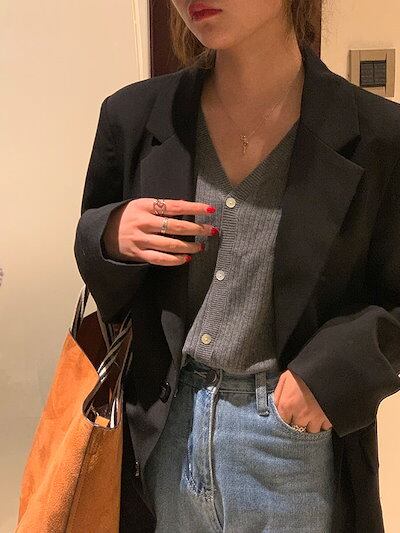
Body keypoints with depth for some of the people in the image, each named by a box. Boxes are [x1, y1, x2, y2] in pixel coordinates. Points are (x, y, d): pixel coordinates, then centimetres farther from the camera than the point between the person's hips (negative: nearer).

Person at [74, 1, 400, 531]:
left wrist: (338, 367, -18)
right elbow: (105, 288, 8)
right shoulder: (134, 116, -4)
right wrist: (112, 237, -13)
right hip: (163, 430, 2)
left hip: (299, 435, -1)